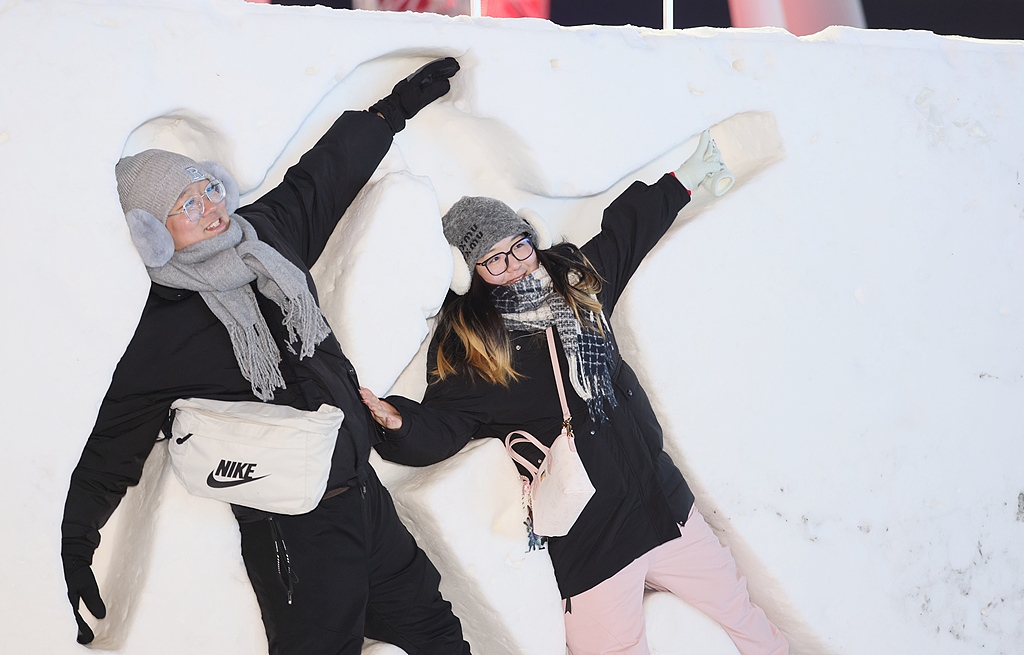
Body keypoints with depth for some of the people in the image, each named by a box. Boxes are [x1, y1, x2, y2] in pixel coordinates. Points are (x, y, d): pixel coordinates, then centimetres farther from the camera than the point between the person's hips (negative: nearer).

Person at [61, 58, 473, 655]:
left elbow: (328, 169, 17)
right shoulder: (159, 337, -14)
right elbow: (111, 451, -13)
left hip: (365, 492, 7)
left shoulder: (269, 232, 3)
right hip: (292, 534, -7)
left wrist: (400, 103, 25)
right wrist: (72, 553, -19)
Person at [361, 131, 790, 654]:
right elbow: (440, 429, -15)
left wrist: (683, 180, 35)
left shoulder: (576, 278, 7)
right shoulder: (462, 345, -9)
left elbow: (625, 231, 25)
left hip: (666, 506, 6)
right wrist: (398, 420, -37)